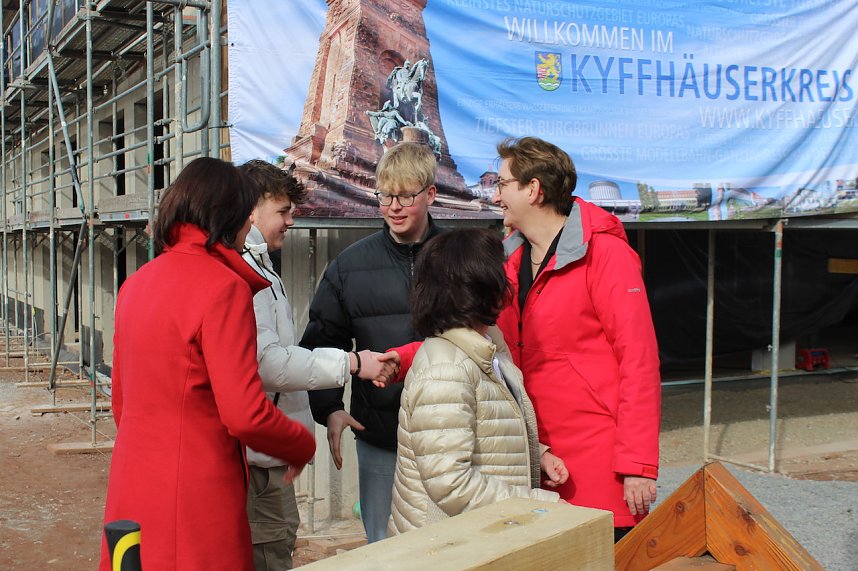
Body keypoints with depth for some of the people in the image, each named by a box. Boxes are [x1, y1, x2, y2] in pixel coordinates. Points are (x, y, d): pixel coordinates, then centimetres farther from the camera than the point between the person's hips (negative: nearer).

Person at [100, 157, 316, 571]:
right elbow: (245, 415, -19)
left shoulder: (135, 283, 8)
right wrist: (303, 447, -1)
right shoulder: (224, 287, -16)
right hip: (195, 498, -8)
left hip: (132, 489, 8)